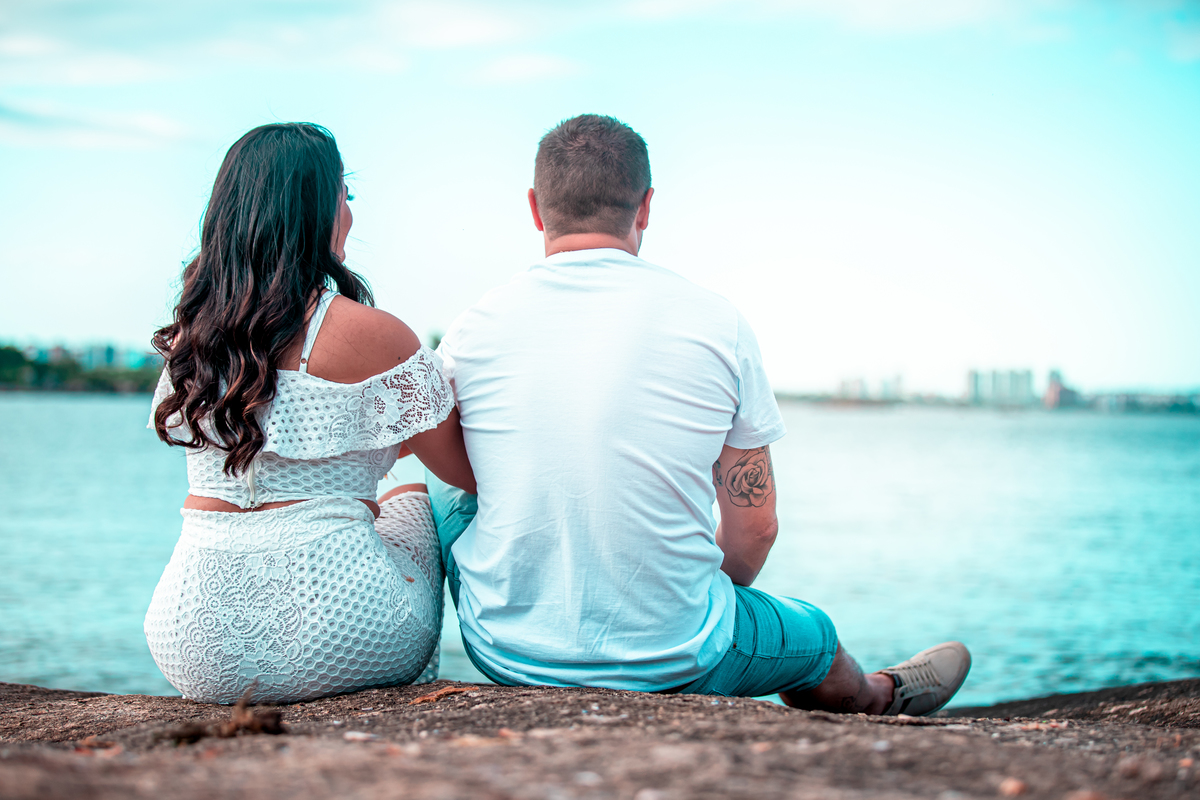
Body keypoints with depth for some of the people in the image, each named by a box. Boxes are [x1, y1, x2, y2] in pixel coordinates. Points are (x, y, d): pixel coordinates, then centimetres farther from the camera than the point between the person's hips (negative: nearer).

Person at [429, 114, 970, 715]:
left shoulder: (472, 331, -6)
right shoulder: (717, 323, -8)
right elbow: (755, 529, -2)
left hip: (505, 655, 2)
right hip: (674, 665, -1)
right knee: (814, 634, 31)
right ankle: (880, 696, 65)